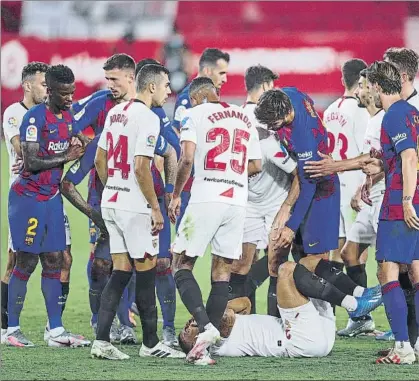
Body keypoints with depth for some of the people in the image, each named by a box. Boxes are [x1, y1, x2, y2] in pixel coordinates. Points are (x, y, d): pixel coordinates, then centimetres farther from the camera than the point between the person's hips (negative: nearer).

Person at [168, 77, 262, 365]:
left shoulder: (196, 115, 1)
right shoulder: (245, 119, 18)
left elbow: (187, 158, -10)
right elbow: (256, 166, 20)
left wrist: (176, 195, 1)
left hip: (206, 198, -5)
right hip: (238, 199, 5)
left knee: (182, 265, 4)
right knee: (222, 271, 8)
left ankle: (205, 325, -19)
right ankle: (207, 347, 4)